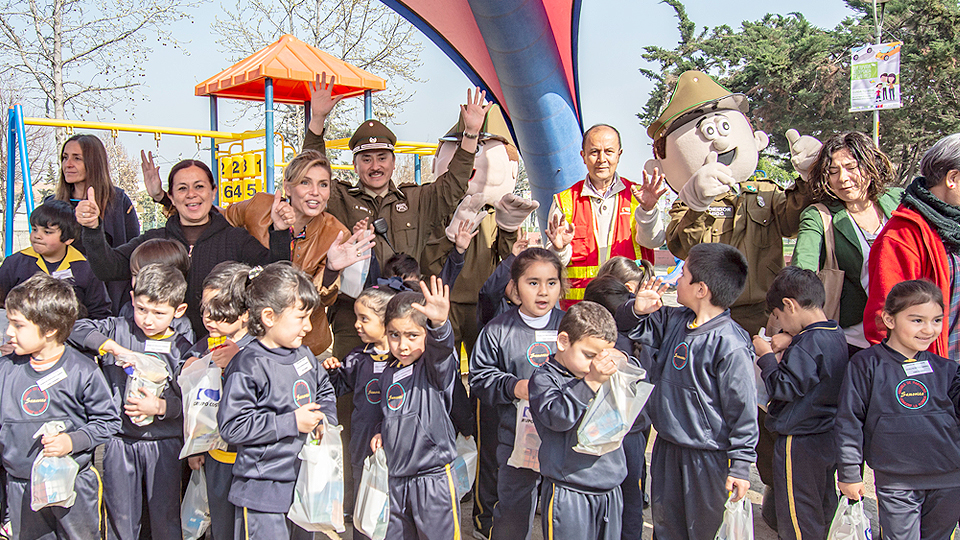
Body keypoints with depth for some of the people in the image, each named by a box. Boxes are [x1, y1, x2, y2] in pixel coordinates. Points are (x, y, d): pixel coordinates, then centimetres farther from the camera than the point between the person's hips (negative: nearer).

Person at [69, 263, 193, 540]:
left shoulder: (182, 349, -4)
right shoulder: (119, 329, 0)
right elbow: (78, 329, -12)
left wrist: (160, 407, -21)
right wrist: (114, 348, -19)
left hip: (163, 444, -1)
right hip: (119, 441, 1)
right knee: (120, 517, 13)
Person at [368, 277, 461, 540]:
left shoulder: (435, 368, -10)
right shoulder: (389, 374, 9)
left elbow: (440, 349, -34)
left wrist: (439, 324, -54)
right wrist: (381, 433, 6)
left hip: (433, 476, -6)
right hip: (395, 477, 6)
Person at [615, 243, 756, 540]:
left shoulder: (731, 345, -22)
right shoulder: (674, 320, 0)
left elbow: (743, 409, -18)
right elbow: (635, 329, 17)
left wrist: (740, 465, -14)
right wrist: (638, 310, -7)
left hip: (708, 457, -7)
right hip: (667, 447, 7)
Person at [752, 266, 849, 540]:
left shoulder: (807, 344, -25)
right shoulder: (836, 335, 4)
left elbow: (784, 388, -24)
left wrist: (766, 356, -12)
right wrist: (781, 360, 6)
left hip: (800, 444, -9)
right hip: (829, 438, 9)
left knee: (797, 518, 4)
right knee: (823, 507, 22)